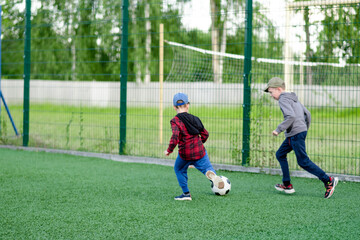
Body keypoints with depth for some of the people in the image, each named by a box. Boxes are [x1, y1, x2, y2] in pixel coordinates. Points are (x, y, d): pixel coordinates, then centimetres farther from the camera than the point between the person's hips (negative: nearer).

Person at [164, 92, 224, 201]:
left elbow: (175, 136, -23)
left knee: (179, 170, 22)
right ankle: (212, 174, -26)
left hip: (185, 153, -3)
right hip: (199, 151, 3)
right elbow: (205, 134, 14)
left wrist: (169, 150, -12)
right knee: (207, 167, 12)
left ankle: (186, 193, 18)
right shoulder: (195, 119, 8)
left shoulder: (175, 121, -9)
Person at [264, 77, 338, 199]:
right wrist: (305, 128, 26)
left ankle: (328, 181, -6)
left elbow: (291, 116, -24)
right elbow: (307, 113, 19)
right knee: (280, 154, 15)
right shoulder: (293, 98, 19)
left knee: (303, 161, -6)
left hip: (295, 134, -10)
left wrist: (279, 129, -20)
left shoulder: (283, 100, -10)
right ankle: (287, 185, 15)